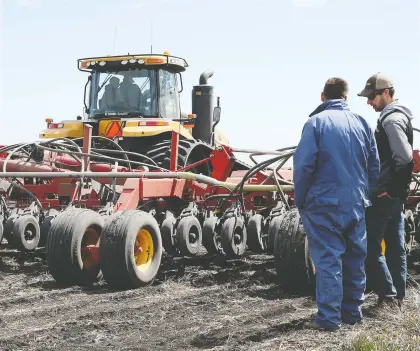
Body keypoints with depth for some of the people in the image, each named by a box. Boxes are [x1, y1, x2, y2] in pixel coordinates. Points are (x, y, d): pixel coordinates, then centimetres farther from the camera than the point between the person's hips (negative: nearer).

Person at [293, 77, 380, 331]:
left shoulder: (316, 122, -8)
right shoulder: (361, 123, 7)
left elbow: (303, 164, -12)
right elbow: (374, 165, 10)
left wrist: (300, 200, -2)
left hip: (324, 203, -4)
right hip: (356, 203, 5)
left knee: (328, 259, -1)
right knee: (355, 258, 13)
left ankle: (329, 318, 0)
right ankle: (353, 311, 22)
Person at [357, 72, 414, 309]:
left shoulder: (391, 119, -16)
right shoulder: (398, 115, 15)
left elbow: (405, 157, -24)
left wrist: (388, 182, -14)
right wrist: (399, 184, 14)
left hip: (385, 193, -10)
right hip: (397, 192, 10)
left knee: (370, 245, -4)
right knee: (395, 246, 13)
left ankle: (388, 294, -2)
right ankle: (398, 295, 18)